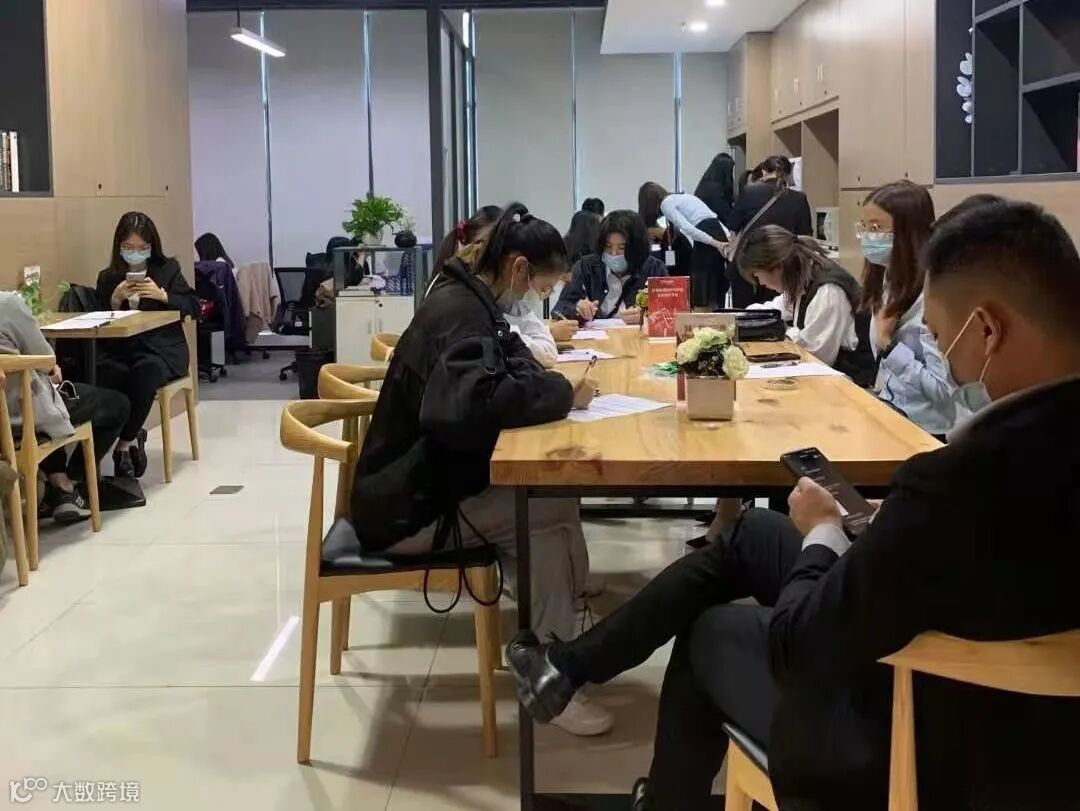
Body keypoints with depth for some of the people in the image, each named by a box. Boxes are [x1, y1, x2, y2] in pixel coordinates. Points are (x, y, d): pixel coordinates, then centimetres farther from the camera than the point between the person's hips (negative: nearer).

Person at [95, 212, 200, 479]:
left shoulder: (168, 269, 10)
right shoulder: (107, 278, 14)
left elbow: (194, 307, 4)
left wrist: (162, 295, -10)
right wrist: (115, 300, -7)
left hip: (162, 348, -2)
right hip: (119, 348, 2)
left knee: (144, 372, -36)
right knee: (104, 374, -33)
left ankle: (124, 443, -15)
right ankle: (133, 437, -11)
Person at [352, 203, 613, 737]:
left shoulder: (467, 299, 11)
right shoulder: (460, 311, -21)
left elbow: (511, 370, 17)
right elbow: (473, 400, -37)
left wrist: (555, 388, -5)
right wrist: (562, 394, -25)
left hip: (431, 482, 10)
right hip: (409, 506, -10)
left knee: (549, 498, -2)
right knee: (551, 514, -18)